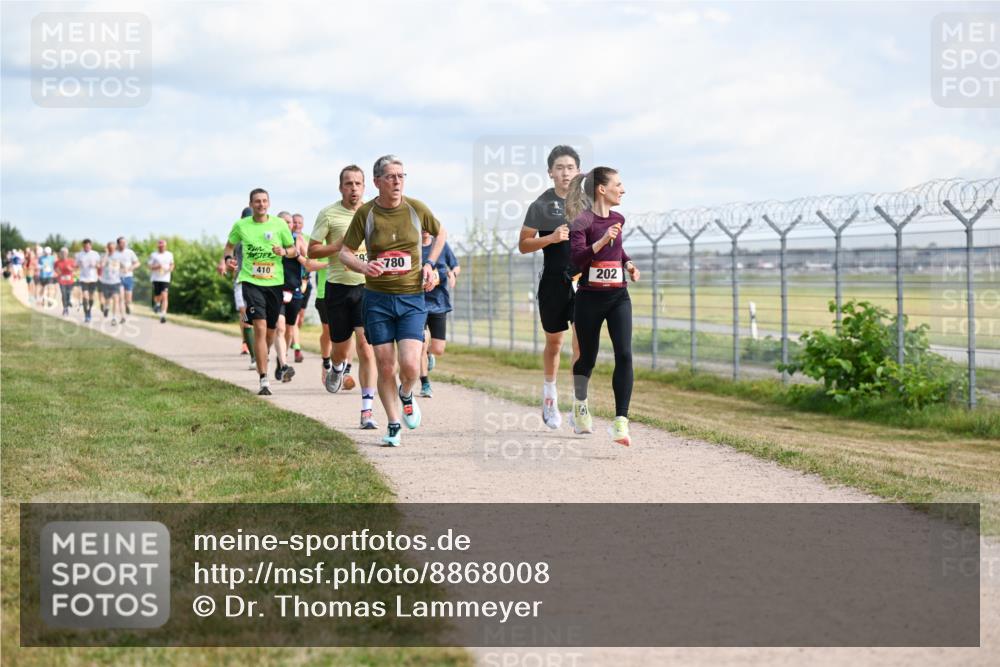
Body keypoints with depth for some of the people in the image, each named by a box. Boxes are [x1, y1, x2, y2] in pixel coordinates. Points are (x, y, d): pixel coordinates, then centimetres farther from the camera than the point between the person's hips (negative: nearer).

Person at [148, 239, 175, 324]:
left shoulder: (169, 255, 9)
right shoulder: (153, 255, 3)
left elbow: (172, 264, 20)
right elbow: (150, 266, 2)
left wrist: (170, 268, -2)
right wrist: (156, 267, -17)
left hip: (165, 278, 0)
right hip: (156, 278, 0)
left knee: (164, 296, -15)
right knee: (157, 297, 8)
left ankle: (163, 315, -19)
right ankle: (157, 304, 46)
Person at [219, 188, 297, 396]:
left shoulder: (279, 224, 2)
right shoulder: (241, 226, 2)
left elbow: (293, 249, 10)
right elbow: (230, 245, 19)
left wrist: (284, 251, -12)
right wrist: (225, 259, -1)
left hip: (275, 281, 2)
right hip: (251, 281, -2)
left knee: (271, 329, 11)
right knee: (260, 327, -16)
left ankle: (262, 360, 45)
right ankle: (264, 380, -17)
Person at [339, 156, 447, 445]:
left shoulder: (416, 209, -2)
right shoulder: (365, 213, -5)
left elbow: (441, 233, 18)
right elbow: (345, 252, 2)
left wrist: (429, 264, 5)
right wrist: (363, 266, -19)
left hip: (412, 298, 0)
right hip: (377, 299, 0)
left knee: (410, 366, -13)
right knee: (385, 367, 2)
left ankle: (406, 395, 22)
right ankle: (393, 425, 19)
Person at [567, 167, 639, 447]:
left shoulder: (618, 219, 9)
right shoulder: (583, 221, -10)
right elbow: (577, 258, -22)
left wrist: (628, 263, 13)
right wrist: (603, 240, -32)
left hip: (618, 297, 4)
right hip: (590, 298, -4)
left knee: (624, 355, -14)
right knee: (588, 358, 10)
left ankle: (621, 423, -16)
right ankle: (580, 404, 41)